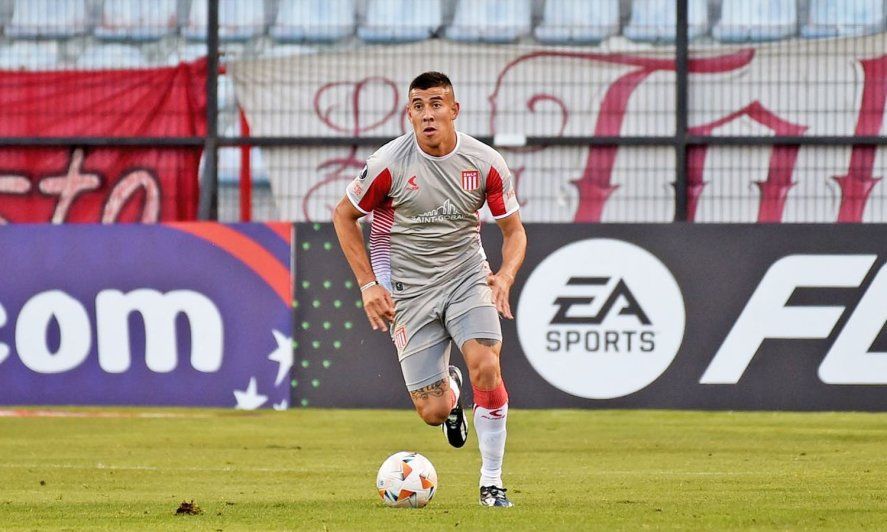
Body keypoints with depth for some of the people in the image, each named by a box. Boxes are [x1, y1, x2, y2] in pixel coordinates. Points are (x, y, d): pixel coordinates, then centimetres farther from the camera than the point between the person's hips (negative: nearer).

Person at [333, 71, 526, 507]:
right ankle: (448, 388, 37)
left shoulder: (485, 163, -8)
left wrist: (505, 276, -16)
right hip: (409, 289, -1)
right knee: (432, 413, -5)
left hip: (467, 275, 1)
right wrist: (368, 284, -6)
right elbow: (344, 216, 1)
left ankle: (491, 482, -10)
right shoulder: (389, 163, -13)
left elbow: (514, 230, 4)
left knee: (485, 366, -25)